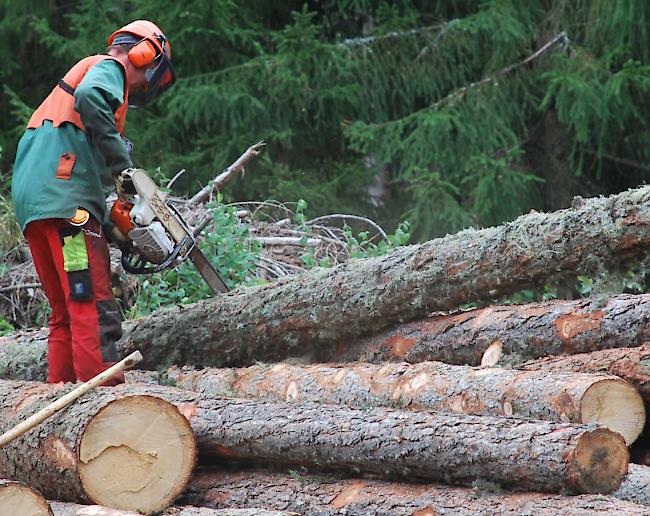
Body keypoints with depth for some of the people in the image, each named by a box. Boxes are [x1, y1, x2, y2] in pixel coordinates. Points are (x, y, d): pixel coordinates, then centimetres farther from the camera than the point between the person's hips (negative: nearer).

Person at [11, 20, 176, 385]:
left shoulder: (89, 71, 32)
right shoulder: (108, 67, 5)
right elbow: (90, 97, -22)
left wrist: (109, 224, 15)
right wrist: (122, 160, -16)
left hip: (31, 202, 9)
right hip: (67, 197, -9)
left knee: (66, 312, 13)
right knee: (96, 311, -13)